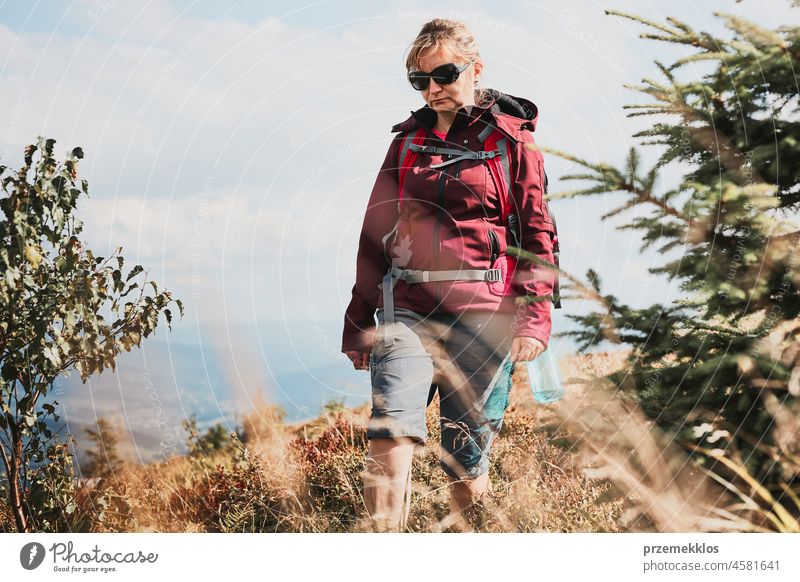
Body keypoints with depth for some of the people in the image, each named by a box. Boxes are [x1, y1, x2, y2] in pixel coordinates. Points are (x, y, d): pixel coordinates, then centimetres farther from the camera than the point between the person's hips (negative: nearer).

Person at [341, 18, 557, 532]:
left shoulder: (511, 139, 6)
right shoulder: (408, 141, 17)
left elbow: (538, 237, 2)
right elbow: (375, 234, 20)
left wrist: (533, 317, -10)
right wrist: (359, 319, 17)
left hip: (481, 316, -2)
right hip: (407, 309, 2)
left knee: (466, 460, 3)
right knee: (391, 435, -18)